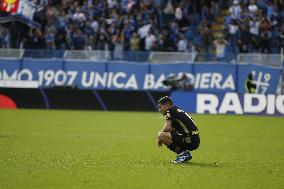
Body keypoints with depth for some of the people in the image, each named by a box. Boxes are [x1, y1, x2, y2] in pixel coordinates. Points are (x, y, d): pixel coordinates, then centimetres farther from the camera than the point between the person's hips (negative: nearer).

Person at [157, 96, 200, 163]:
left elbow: (167, 128, -17)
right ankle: (184, 154, 12)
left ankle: (183, 153, -9)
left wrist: (160, 138, 0)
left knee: (161, 136, -18)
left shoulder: (171, 111, -7)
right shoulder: (177, 111, 22)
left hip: (191, 140, -10)